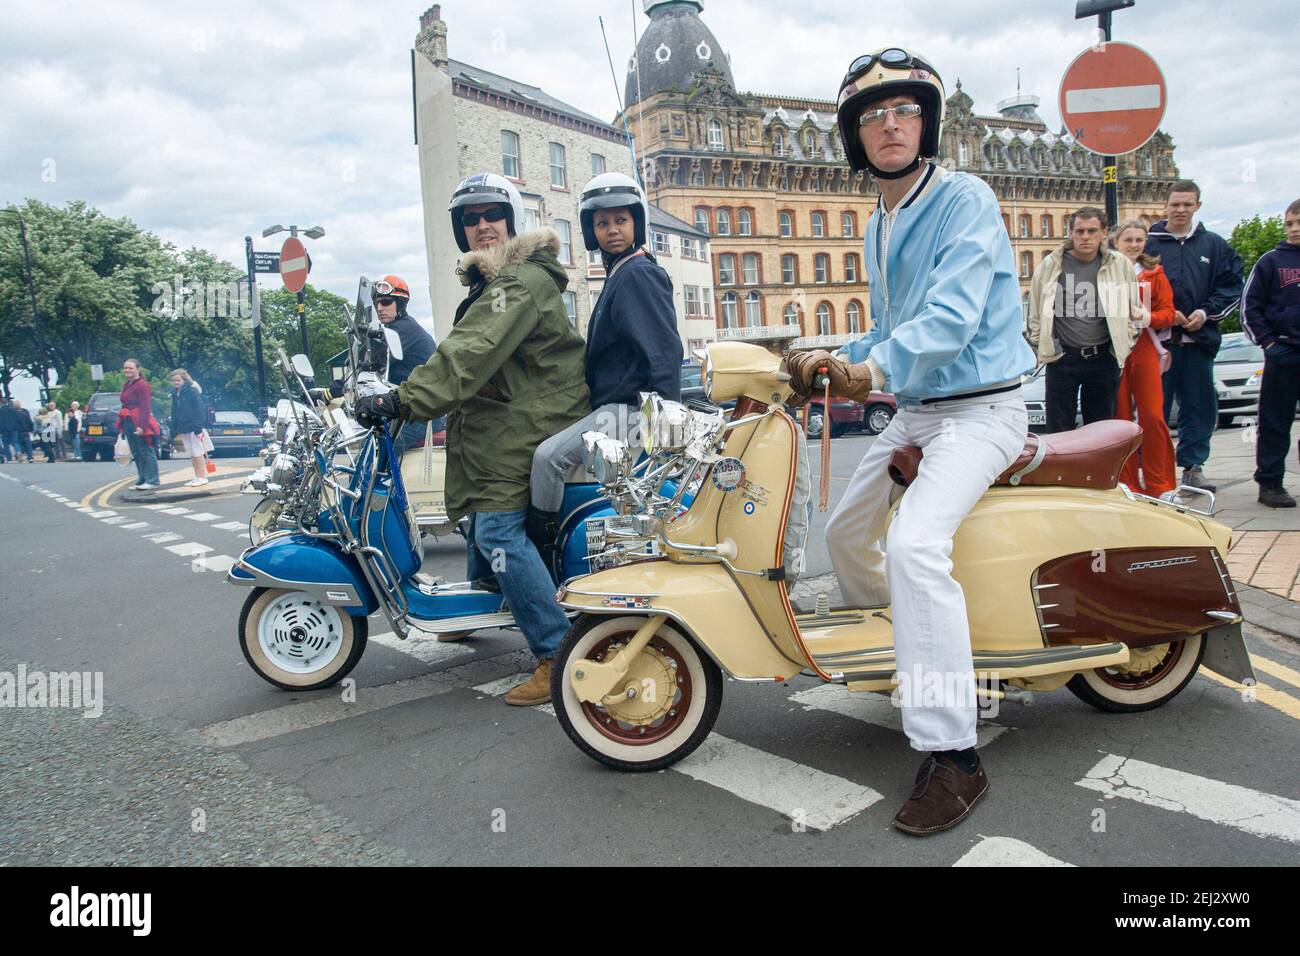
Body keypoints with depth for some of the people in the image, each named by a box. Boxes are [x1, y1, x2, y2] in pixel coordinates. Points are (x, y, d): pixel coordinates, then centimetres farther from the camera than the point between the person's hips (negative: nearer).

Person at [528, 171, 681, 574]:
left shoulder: (638, 273, -9)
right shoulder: (619, 275, 21)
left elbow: (665, 348, -19)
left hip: (630, 408, -11)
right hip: (614, 403, 11)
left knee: (549, 455, -22)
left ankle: (539, 565, -15)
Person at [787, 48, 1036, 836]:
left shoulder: (965, 199, -12)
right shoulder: (880, 227, 14)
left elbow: (951, 314, -27)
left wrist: (876, 370, -41)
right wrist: (836, 362, 4)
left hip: (980, 409, -9)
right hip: (914, 413, 9)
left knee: (915, 544, -30)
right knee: (847, 533, 18)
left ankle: (953, 756, -24)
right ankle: (885, 648, 44)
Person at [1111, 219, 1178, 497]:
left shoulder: (1154, 273, 10)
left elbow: (1168, 312, 6)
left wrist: (1149, 318, -13)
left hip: (1144, 349, 1)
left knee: (1153, 417, -5)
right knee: (1120, 418, 1)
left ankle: (1159, 484, 4)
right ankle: (1127, 484, 10)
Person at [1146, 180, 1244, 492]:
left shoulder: (1214, 245, 10)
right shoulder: (1148, 244, 2)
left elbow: (1231, 285, 9)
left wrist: (1206, 312, -7)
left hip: (1199, 339, 3)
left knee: (1200, 407, 5)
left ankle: (1193, 466, 14)